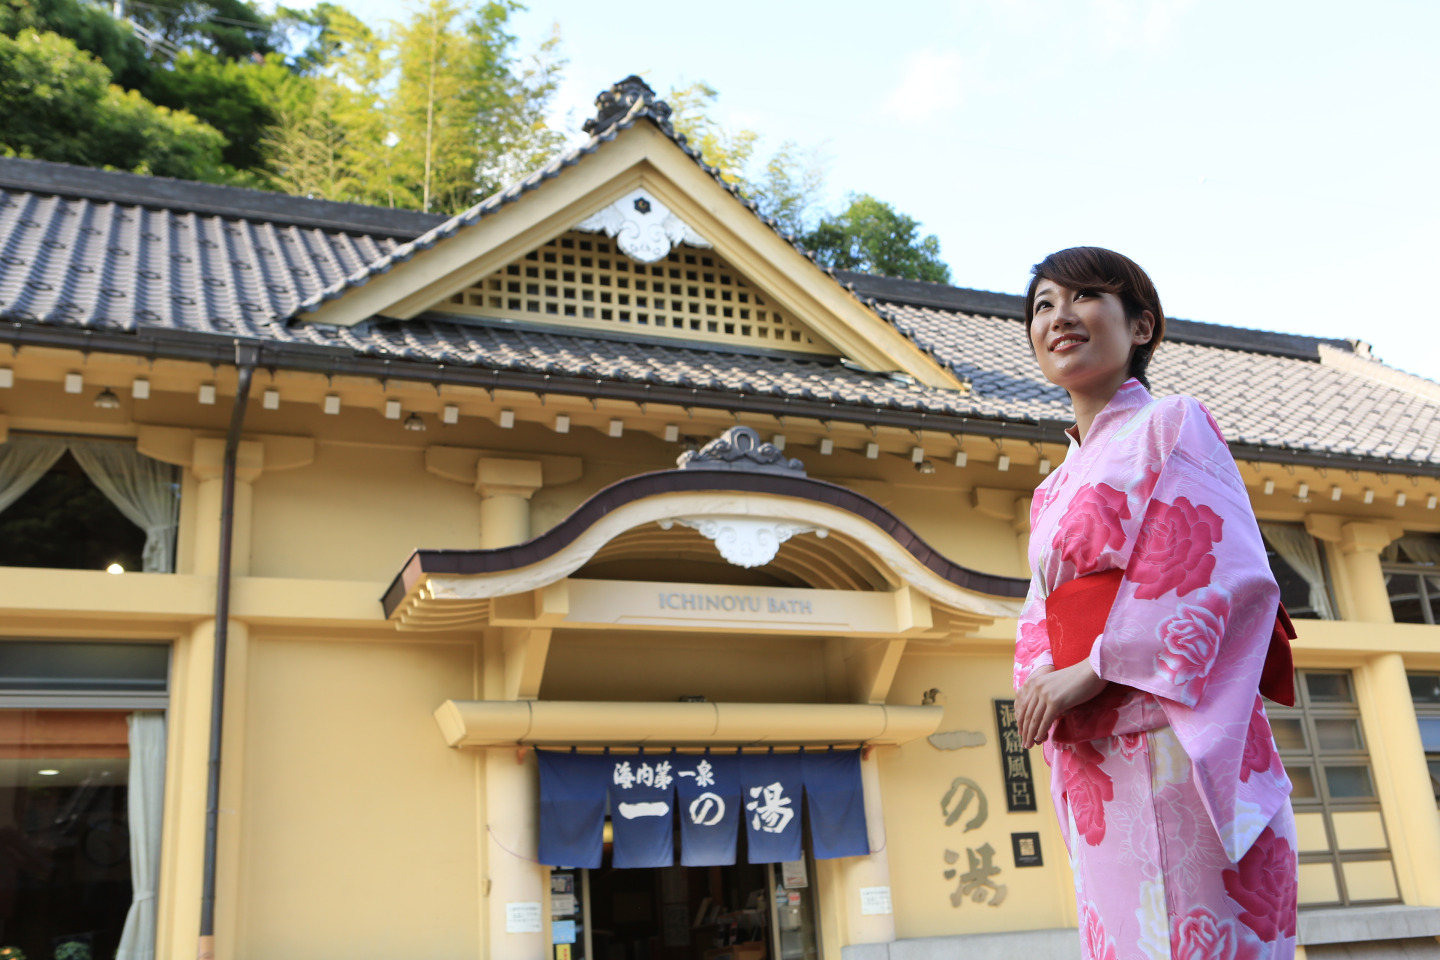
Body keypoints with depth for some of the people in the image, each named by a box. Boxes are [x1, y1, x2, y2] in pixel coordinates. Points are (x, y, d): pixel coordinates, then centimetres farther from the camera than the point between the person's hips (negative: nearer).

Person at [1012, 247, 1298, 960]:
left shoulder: (1172, 425, 2)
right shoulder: (1054, 490, 22)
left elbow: (1229, 573, -11)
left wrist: (1091, 671, -16)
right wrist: (1038, 679, -3)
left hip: (1174, 744, -6)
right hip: (1091, 766, 6)